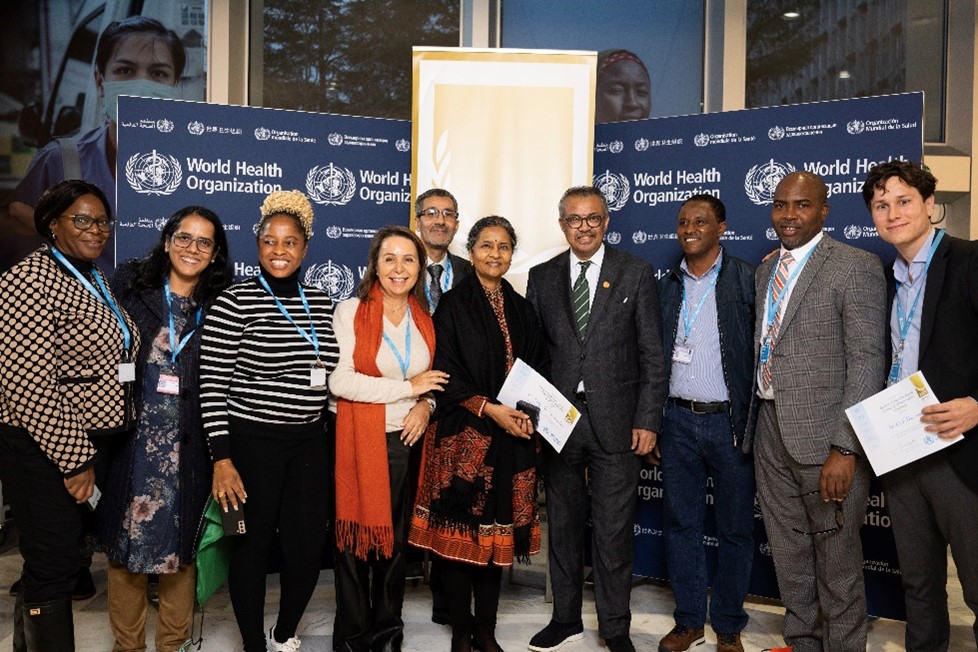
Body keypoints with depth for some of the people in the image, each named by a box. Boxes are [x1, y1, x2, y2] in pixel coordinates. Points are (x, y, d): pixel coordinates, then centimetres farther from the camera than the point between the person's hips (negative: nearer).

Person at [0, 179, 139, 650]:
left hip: (91, 446, 9)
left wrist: (87, 453, 16)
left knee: (51, 562, 19)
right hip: (44, 452, -8)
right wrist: (73, 460, -18)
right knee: (53, 568, 0)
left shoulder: (96, 280, 12)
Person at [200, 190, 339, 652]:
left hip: (310, 442, 5)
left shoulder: (321, 302, 6)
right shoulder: (234, 302, -9)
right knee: (252, 545, 9)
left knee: (309, 547, 7)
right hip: (251, 441, -4)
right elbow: (212, 385, -11)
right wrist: (222, 459, -15)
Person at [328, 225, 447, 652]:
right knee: (356, 538, 4)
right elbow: (339, 381, -16)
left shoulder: (424, 318, 9)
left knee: (397, 538, 13)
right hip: (360, 441, -4)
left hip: (408, 440, 4)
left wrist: (425, 405, -4)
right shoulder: (351, 311, -7)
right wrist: (407, 387, -14)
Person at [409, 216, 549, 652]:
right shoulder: (453, 305, -2)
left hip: (510, 437, 4)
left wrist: (528, 414, -6)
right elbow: (446, 374, -8)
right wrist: (489, 409, -18)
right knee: (459, 532, 2)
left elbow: (536, 371, 11)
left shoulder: (521, 309, 12)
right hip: (463, 435, -4)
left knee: (497, 532, 9)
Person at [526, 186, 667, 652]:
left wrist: (648, 420, -6)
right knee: (562, 525, 14)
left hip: (616, 422, -2)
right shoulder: (542, 277, 8)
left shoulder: (636, 273, 2)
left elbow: (652, 354, 0)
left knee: (614, 531, 5)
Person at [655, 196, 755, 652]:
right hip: (677, 421, 4)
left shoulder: (747, 280, -3)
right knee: (680, 525, 10)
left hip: (730, 421, -3)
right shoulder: (666, 286, 9)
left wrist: (754, 425, -11)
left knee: (735, 529, 8)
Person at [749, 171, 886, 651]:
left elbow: (866, 363, -14)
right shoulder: (766, 269, 13)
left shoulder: (856, 267, -9)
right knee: (788, 556, 19)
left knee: (837, 563, 7)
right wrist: (753, 422, 11)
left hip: (825, 437, -7)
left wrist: (845, 450, -19)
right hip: (772, 432, 7)